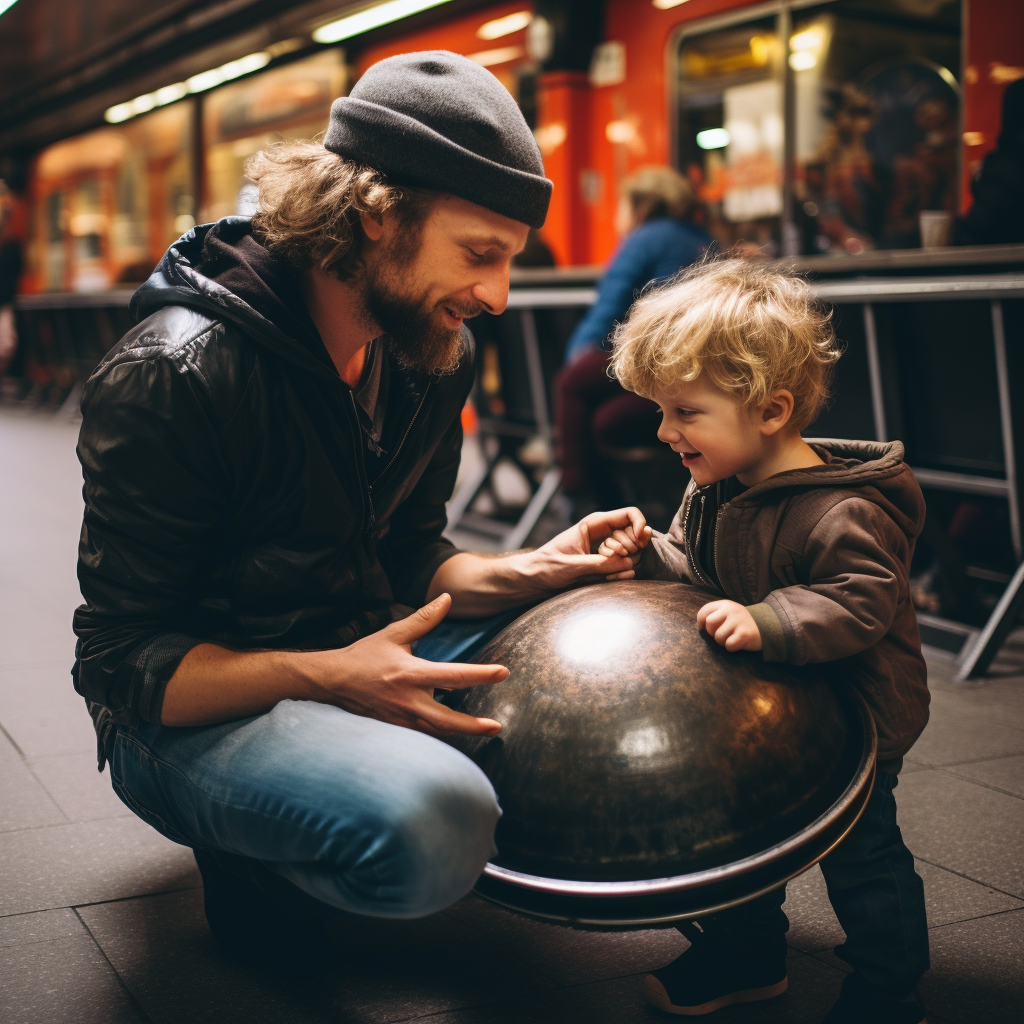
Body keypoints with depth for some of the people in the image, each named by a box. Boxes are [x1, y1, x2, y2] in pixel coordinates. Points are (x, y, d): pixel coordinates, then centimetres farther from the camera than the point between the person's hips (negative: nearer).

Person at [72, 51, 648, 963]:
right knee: (432, 826, -37)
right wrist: (326, 677, -34)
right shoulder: (173, 375, -22)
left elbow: (408, 560, 9)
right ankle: (255, 855, -1)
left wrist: (522, 574, -12)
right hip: (192, 713, -8)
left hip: (363, 661, 8)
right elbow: (125, 662, -20)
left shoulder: (432, 355, 1)